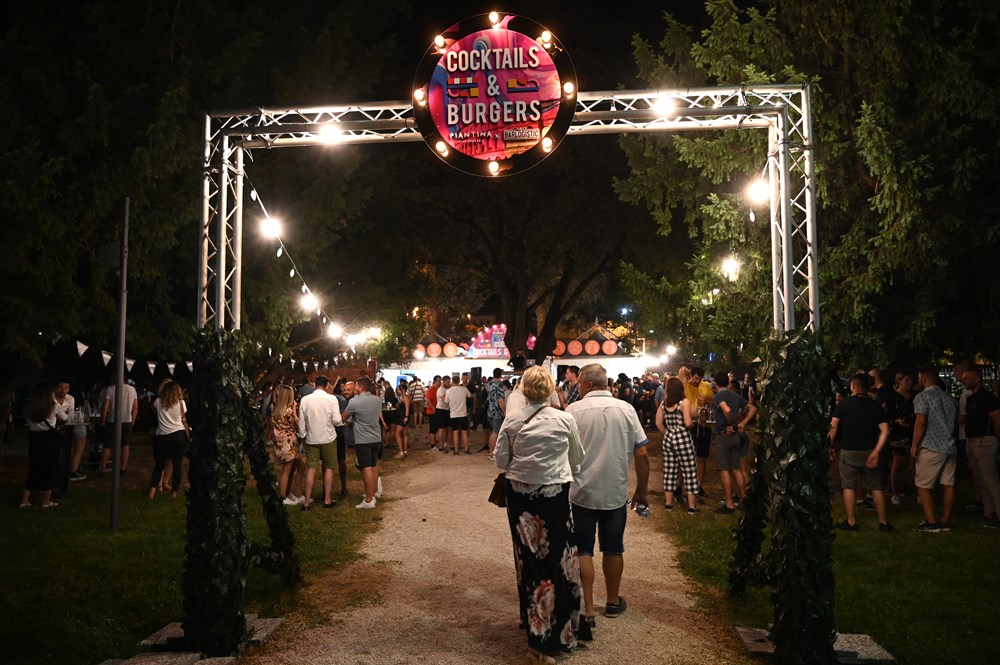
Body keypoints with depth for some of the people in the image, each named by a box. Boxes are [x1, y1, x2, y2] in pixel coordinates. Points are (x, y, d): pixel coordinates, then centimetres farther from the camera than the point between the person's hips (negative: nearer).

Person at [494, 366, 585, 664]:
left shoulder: (512, 420, -5)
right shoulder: (565, 419, -7)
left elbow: (501, 461, -2)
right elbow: (578, 459, 6)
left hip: (519, 492, 2)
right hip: (555, 493, -2)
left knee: (529, 558, 16)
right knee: (557, 561, 3)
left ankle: (532, 620, 34)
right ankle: (546, 641, 3)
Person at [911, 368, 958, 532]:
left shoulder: (923, 396, -8)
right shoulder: (949, 398, 13)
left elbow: (921, 422, -16)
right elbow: (955, 421, 16)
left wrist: (914, 446, -12)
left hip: (931, 448, -7)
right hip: (950, 447, 7)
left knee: (923, 486, 1)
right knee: (948, 485, 8)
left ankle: (931, 523, 0)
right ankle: (945, 522, 13)